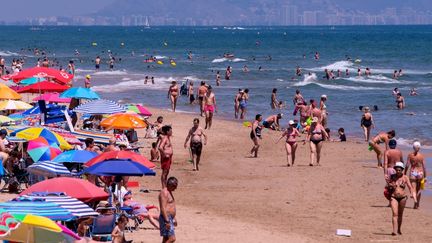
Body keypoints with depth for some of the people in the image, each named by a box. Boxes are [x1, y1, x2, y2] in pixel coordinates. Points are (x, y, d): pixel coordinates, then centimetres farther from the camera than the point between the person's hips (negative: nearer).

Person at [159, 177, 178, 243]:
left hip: (169, 218, 11)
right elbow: (163, 208, -23)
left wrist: (174, 218, 28)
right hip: (166, 218, -11)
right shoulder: (164, 193, -16)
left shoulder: (169, 192, 16)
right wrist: (167, 221, -26)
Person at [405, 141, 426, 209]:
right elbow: (424, 166, -3)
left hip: (412, 172, -1)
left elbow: (407, 165, -5)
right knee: (419, 189, 18)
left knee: (413, 189, -3)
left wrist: (404, 174, 4)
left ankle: (415, 203, -24)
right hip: (420, 173, 1)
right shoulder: (422, 156, -3)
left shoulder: (410, 155, -3)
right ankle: (417, 203, 26)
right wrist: (425, 176, 3)